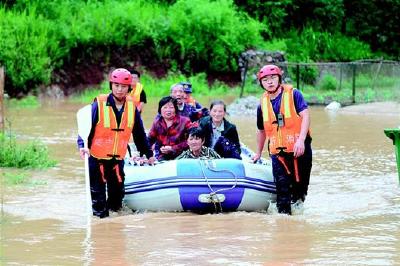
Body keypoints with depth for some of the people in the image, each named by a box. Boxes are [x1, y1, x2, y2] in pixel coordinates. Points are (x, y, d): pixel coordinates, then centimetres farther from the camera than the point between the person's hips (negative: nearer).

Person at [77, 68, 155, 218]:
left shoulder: (131, 107, 1)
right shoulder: (99, 105, -11)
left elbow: (140, 134, 12)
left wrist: (148, 154, 18)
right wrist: (82, 145, -26)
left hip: (118, 160, 4)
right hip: (97, 159, -4)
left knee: (117, 194, 6)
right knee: (98, 199, -1)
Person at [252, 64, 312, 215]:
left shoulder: (293, 94, -2)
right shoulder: (263, 104, 11)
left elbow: (305, 116, -12)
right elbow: (261, 130, 26)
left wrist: (301, 140, -24)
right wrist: (258, 153, 35)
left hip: (299, 150, -3)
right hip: (278, 152, 3)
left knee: (301, 185, 4)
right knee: (282, 189, -7)